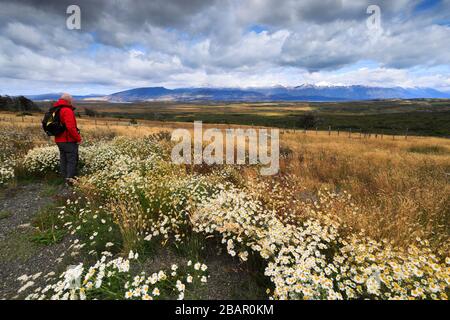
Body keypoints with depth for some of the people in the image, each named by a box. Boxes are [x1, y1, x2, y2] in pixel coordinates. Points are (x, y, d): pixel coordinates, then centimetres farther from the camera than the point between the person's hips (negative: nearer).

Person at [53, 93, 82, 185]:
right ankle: (70, 179, -4)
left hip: (59, 140, 9)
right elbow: (71, 127, -23)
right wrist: (78, 138, -14)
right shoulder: (67, 110, -15)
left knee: (63, 159, 14)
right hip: (69, 140, -9)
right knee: (72, 160, -3)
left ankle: (65, 178, 22)